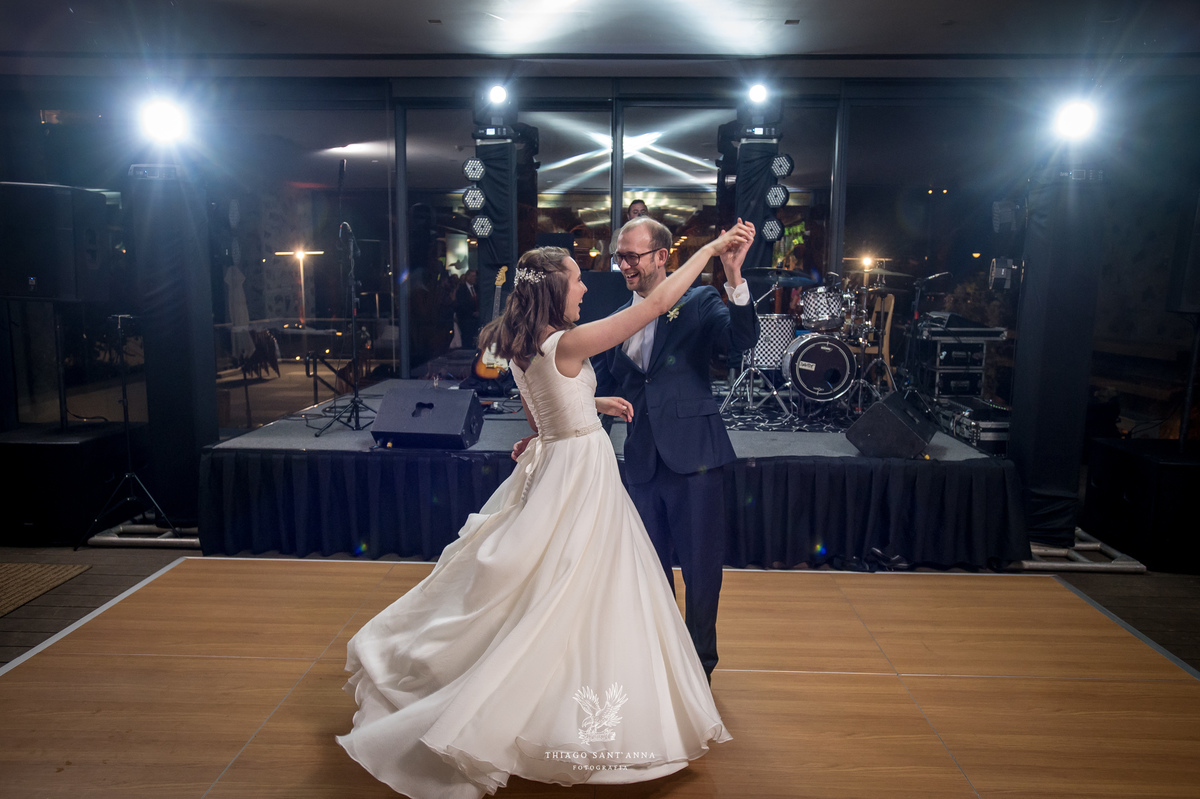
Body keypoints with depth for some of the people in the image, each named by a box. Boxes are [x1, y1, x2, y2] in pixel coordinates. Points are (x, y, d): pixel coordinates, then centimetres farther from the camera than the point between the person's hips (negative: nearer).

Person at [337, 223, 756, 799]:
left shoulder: (521, 348, 4)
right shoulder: (567, 344, -21)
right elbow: (659, 302, -22)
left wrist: (593, 403, 21)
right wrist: (713, 246, -14)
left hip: (552, 461, 9)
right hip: (582, 473, -9)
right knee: (569, 600, 3)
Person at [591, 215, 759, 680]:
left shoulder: (699, 302, -3)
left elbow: (742, 340, -21)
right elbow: (602, 390, 12)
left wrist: (734, 276, -34)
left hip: (693, 455, -5)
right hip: (643, 459, 5)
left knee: (700, 566, 6)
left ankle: (700, 663, 28)